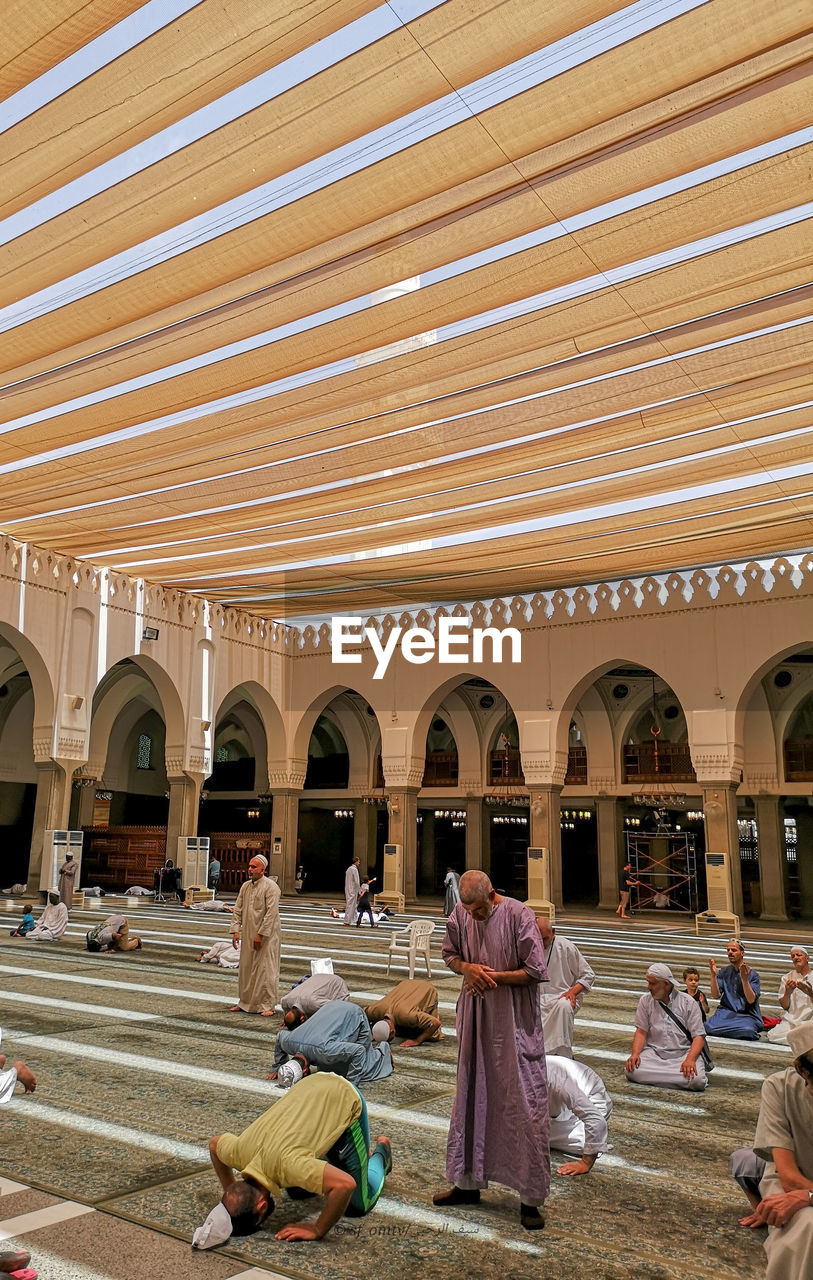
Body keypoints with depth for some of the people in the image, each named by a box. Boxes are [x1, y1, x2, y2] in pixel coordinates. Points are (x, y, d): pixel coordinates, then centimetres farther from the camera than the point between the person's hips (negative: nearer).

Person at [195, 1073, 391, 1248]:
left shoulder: (285, 1163, -40)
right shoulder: (238, 1150, -19)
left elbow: (346, 1185, -46)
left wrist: (318, 1230, -32)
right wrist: (230, 1194, 3)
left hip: (346, 1100, -6)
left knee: (358, 1205, 0)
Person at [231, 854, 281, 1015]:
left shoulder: (271, 887, -13)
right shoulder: (245, 886, 10)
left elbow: (271, 913, -18)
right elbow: (238, 910, 13)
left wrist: (261, 934, -19)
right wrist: (235, 930, 2)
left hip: (266, 936, -7)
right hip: (248, 935, 7)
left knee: (266, 970, -3)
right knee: (246, 968, 12)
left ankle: (267, 1005, 5)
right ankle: (245, 1002, 25)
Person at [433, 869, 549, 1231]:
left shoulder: (519, 916, -17)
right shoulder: (460, 915, -3)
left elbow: (535, 972, -13)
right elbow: (450, 955, 10)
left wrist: (491, 975, -17)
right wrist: (467, 968, -11)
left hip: (514, 1022, -5)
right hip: (475, 1018, 5)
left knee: (523, 1103, 0)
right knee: (469, 1097, 15)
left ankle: (530, 1198, 11)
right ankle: (468, 1182, 31)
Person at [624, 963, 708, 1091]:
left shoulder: (687, 1002, 1)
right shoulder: (645, 1001, 7)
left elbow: (699, 1036, -4)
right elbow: (641, 1031, 4)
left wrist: (690, 1059, -22)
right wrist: (635, 1054, -15)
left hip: (683, 1053, -2)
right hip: (654, 1053, 2)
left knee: (697, 1080, -33)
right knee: (630, 1070, -28)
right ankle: (676, 1077, -12)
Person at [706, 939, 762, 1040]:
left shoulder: (752, 974, -1)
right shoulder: (724, 972, 9)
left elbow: (751, 1000, -12)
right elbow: (716, 996, -2)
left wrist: (744, 979, -26)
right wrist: (713, 975, -16)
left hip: (747, 1015, -2)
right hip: (726, 1012, 2)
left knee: (746, 1031, -36)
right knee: (709, 1027, -27)